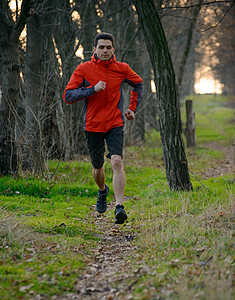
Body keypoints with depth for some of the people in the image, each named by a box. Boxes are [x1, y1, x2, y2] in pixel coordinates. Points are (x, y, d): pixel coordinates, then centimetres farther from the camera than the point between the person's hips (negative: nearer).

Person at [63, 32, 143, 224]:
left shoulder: (122, 69, 0)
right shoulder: (84, 69, -5)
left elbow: (138, 83, 21)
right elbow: (68, 95, -11)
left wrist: (132, 108, 12)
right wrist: (92, 89, -22)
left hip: (115, 124, 0)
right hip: (93, 125, 1)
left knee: (117, 161, -21)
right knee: (98, 167, 13)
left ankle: (119, 206, -24)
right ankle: (103, 191, 47)